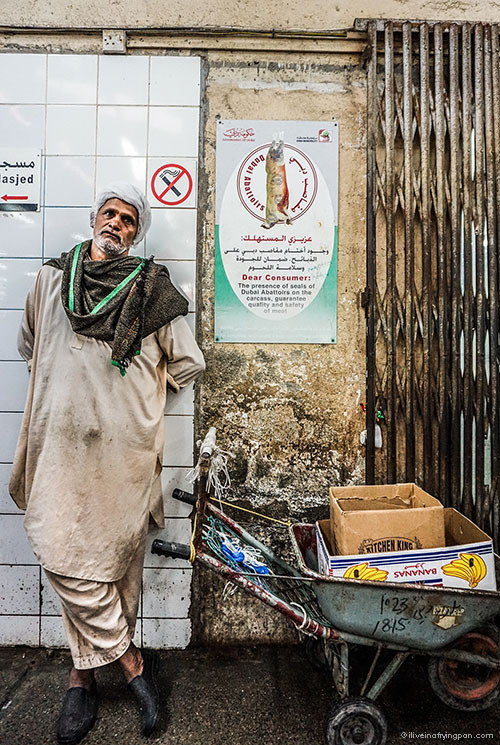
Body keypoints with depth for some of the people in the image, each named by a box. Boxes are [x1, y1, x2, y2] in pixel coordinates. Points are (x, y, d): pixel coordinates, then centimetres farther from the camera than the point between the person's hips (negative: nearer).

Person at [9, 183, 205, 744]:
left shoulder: (151, 287, 2)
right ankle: (130, 660, 18)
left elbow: (188, 363, 6)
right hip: (61, 445, 3)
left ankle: (86, 670, 28)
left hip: (123, 450, -2)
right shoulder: (52, 278, 13)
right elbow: (28, 345, 28)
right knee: (62, 553, 0)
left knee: (115, 559, 6)